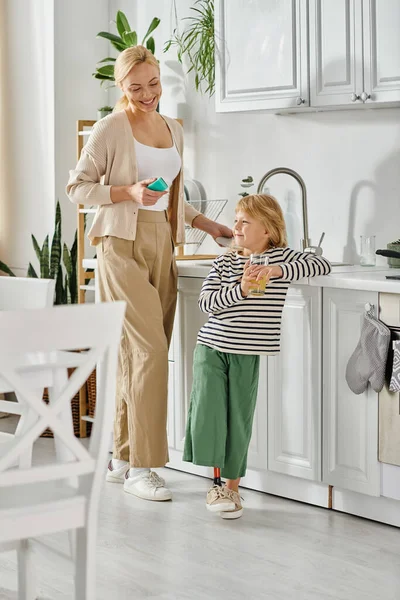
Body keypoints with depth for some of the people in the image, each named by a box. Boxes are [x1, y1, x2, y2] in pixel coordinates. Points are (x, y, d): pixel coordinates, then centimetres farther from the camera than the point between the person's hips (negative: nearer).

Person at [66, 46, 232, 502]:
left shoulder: (172, 129, 17)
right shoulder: (111, 128, -4)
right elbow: (77, 187, -4)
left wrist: (206, 224, 18)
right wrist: (130, 193, -15)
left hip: (161, 247, 7)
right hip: (123, 245, -7)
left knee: (138, 354, 6)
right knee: (151, 349, -15)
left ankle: (121, 460, 15)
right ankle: (141, 467, -10)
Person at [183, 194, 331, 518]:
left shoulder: (281, 257, 0)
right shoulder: (225, 262, 3)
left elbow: (322, 265, -14)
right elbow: (207, 302, -8)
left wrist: (277, 270, -24)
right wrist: (241, 289, -25)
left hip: (247, 354, -1)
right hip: (212, 346, 1)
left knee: (239, 419, 3)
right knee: (208, 413, -6)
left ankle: (232, 487, 18)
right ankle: (215, 481, 10)